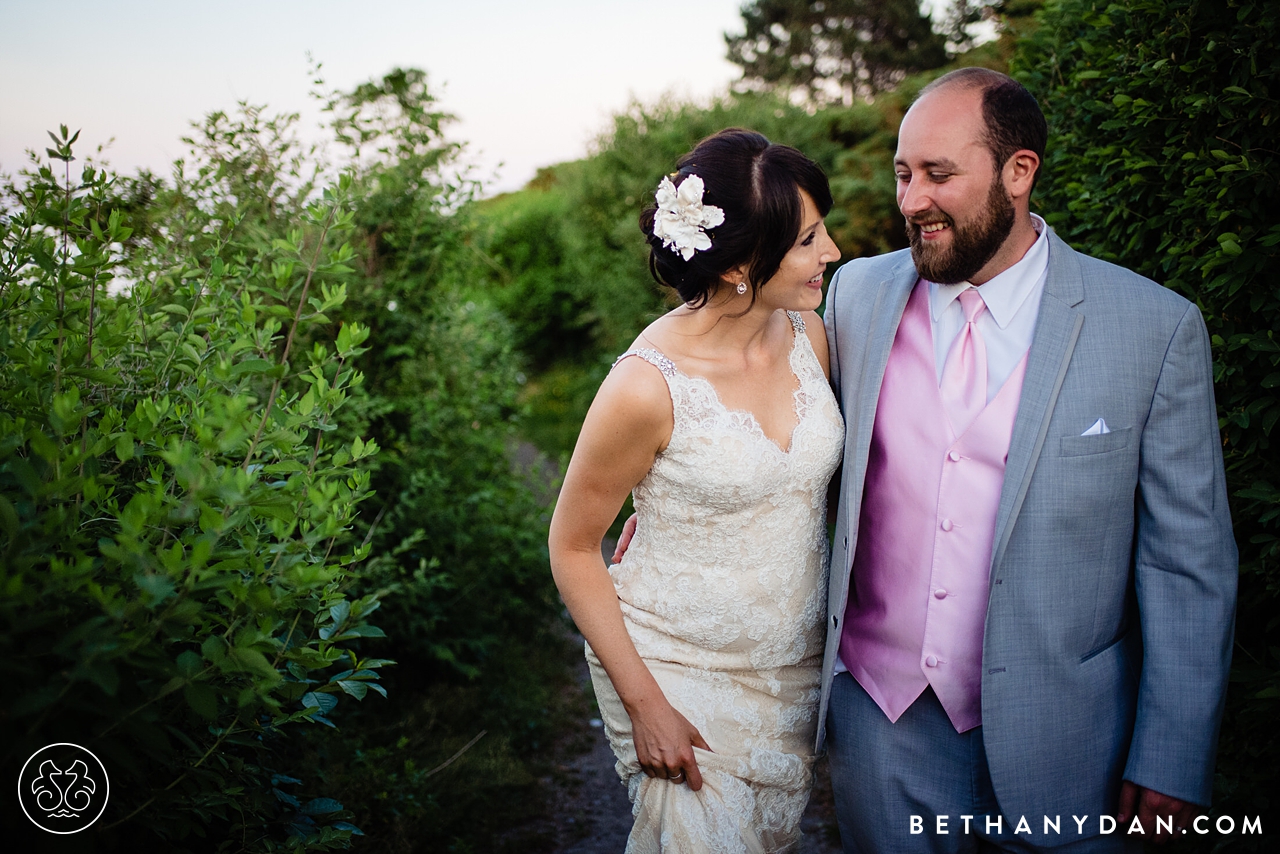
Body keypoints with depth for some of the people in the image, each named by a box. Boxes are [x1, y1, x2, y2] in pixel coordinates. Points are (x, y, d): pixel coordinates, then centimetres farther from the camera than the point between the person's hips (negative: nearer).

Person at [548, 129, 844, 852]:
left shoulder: (808, 333, -7)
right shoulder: (648, 385, -25)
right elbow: (573, 548, -13)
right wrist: (644, 703, -14)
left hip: (796, 661, 6)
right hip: (679, 673, -6)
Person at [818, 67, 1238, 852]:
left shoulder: (1157, 329, -9)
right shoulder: (859, 294, 0)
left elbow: (1188, 563, -6)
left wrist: (1173, 760, -7)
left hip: (1052, 735, -2)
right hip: (880, 719, 3)